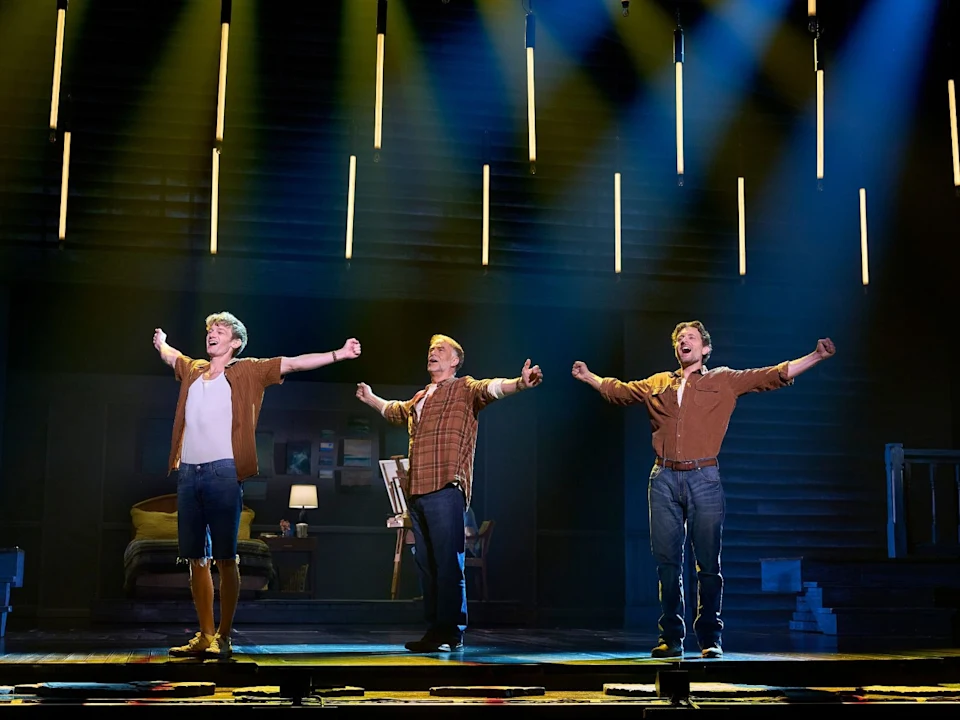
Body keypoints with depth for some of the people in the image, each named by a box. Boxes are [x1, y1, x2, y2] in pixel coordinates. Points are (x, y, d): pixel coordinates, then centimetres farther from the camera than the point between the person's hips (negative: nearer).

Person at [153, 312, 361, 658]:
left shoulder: (246, 371, 3)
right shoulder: (192, 370, 17)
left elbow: (291, 363, -3)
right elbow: (169, 355, 38)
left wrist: (338, 354, -9)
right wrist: (160, 341, 57)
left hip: (223, 472, -5)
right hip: (188, 472, 5)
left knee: (225, 558, -4)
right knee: (196, 558, 7)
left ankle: (223, 639, 0)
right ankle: (205, 636, 15)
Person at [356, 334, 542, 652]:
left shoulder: (465, 389, 3)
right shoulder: (418, 399, 25)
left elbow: (489, 388, -18)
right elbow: (395, 410, 47)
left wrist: (518, 383, -37)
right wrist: (370, 398, 62)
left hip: (445, 490, -8)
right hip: (416, 492, 8)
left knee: (448, 563, -9)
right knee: (426, 565, 10)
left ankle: (451, 633, -7)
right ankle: (434, 629, 15)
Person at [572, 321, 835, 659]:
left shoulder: (724, 381, 10)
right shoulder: (657, 384, 18)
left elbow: (774, 375, 6)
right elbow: (618, 390, 29)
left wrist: (816, 356, -1)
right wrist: (589, 376, 27)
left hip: (704, 479, -2)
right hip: (664, 479, 2)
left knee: (708, 564, 0)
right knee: (667, 562, 3)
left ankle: (710, 638, 9)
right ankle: (671, 638, 10)